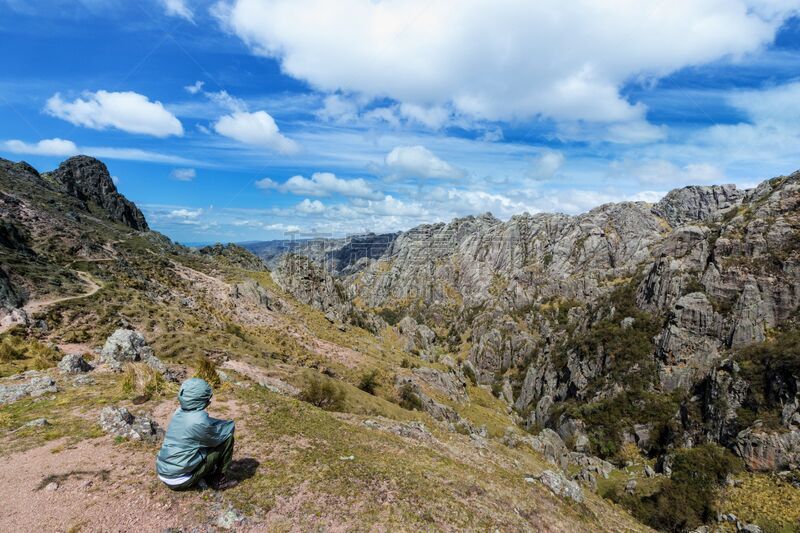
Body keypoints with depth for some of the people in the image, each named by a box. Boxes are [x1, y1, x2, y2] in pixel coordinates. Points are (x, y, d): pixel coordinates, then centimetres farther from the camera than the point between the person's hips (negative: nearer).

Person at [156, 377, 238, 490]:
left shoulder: (179, 412, 0)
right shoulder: (200, 421, -25)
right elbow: (219, 436, -7)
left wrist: (221, 425, 6)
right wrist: (230, 425, 9)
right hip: (180, 481, -8)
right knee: (227, 437, -7)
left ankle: (209, 476, 18)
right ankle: (220, 480, 6)